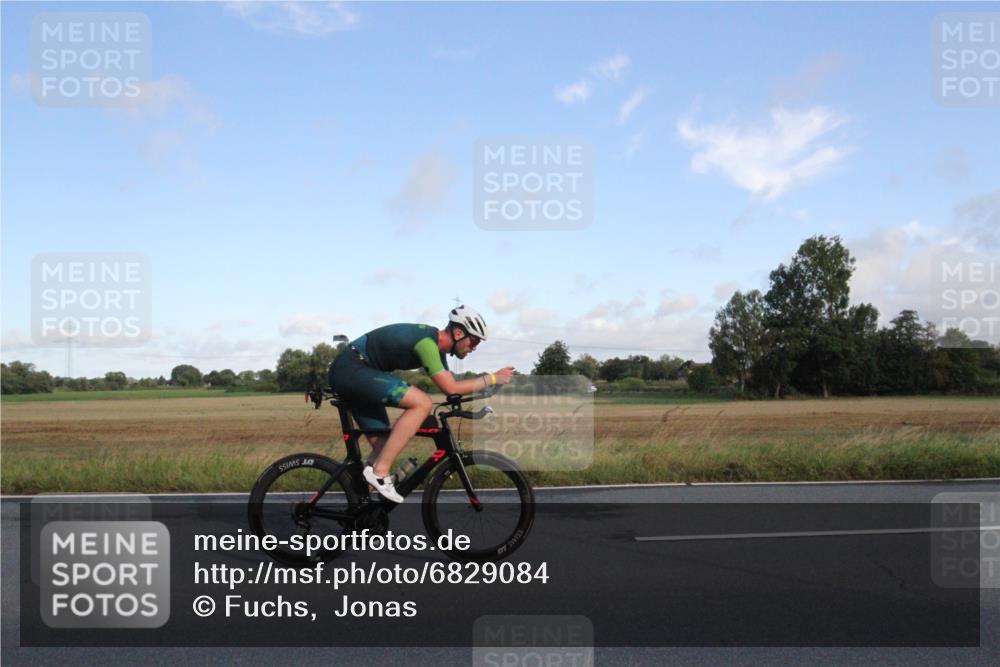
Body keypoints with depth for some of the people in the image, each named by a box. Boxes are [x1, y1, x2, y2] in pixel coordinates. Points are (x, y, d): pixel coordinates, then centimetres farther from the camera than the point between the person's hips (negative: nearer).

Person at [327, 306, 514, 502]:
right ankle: (380, 471, -19)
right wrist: (492, 378, -14)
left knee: (384, 447, 9)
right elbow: (450, 388, -23)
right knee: (422, 403, -21)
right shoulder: (426, 342, -20)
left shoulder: (435, 344, 10)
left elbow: (451, 385, 17)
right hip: (351, 369, -10)